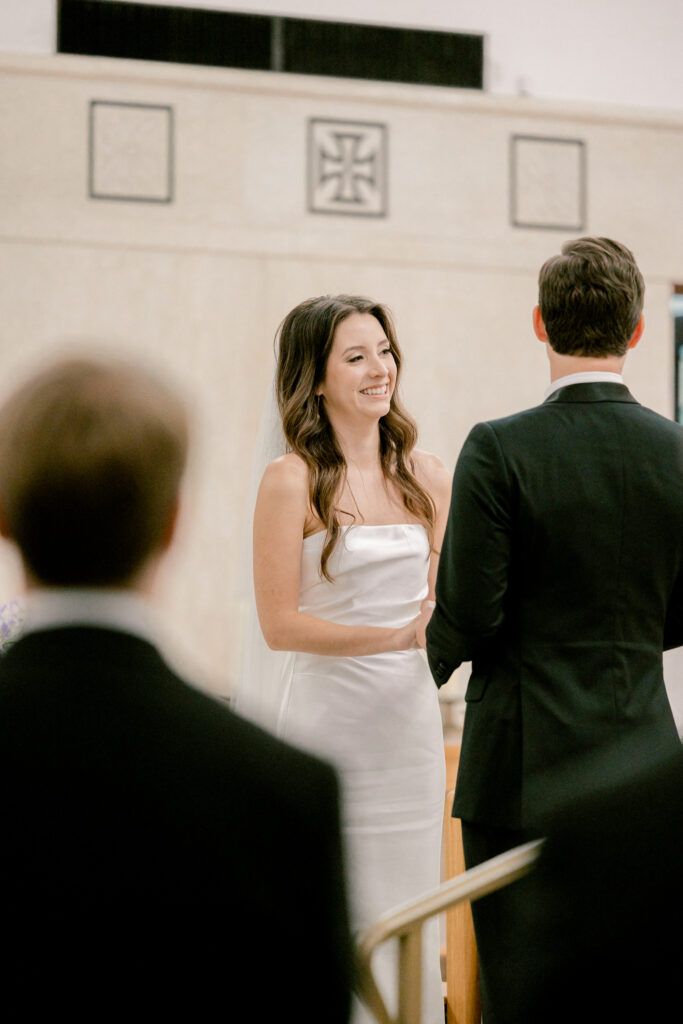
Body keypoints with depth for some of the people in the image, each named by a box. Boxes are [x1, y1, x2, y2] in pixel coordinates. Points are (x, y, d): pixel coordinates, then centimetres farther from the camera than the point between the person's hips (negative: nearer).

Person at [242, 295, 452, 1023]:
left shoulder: (425, 475, 8)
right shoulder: (292, 480, -8)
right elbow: (279, 623, -10)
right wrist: (398, 635, -16)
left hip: (410, 712, 5)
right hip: (328, 713, -5)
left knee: (408, 905, 11)